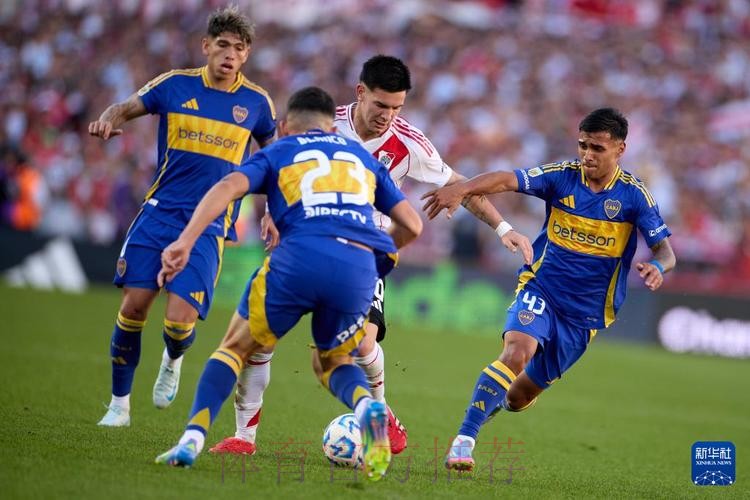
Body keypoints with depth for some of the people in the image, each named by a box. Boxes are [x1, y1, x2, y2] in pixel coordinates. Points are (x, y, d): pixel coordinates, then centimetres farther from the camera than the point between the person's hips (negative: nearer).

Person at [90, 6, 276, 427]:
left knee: (180, 321, -14)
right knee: (134, 305, -6)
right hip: (159, 213, 1)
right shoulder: (176, 85, 1)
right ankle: (119, 405, 12)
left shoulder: (256, 103, 1)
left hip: (209, 225, -1)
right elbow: (125, 108, 12)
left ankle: (173, 361, 24)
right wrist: (107, 120, -12)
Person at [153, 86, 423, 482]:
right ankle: (367, 407, -8)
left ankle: (192, 439, -1)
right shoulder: (361, 156, 30)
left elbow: (228, 187, 1)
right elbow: (412, 225, 28)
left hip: (299, 258, -2)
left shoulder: (277, 153, 22)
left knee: (235, 348, 18)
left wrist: (184, 242, -8)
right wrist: (381, 252, 47)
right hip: (360, 268, 2)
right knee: (331, 362, 26)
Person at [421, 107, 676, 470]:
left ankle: (494, 400, 45)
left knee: (518, 398, 9)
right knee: (517, 353, -31)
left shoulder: (633, 195, -7)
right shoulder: (562, 176, -7)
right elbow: (508, 180, -20)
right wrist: (462, 189, -38)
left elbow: (666, 251, -9)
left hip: (586, 312, 1)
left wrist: (657, 267, -34)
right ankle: (464, 441, -29)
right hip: (541, 290, -1)